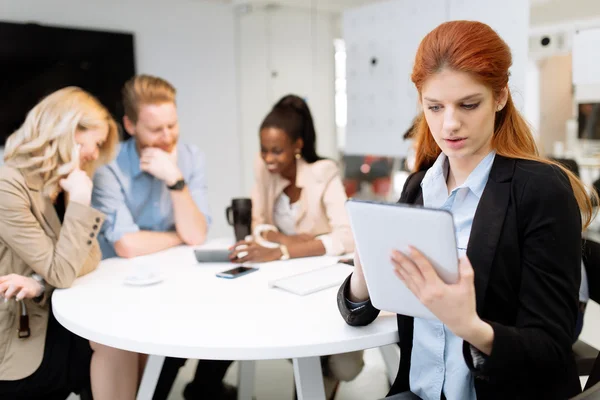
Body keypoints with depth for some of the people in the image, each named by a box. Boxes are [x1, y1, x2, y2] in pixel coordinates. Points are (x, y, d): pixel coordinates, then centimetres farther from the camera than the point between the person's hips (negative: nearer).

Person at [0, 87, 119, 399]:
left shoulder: (57, 184, 6)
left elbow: (89, 259, -2)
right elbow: (61, 273, -22)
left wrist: (41, 283, -21)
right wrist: (80, 201, -22)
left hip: (47, 319, 7)